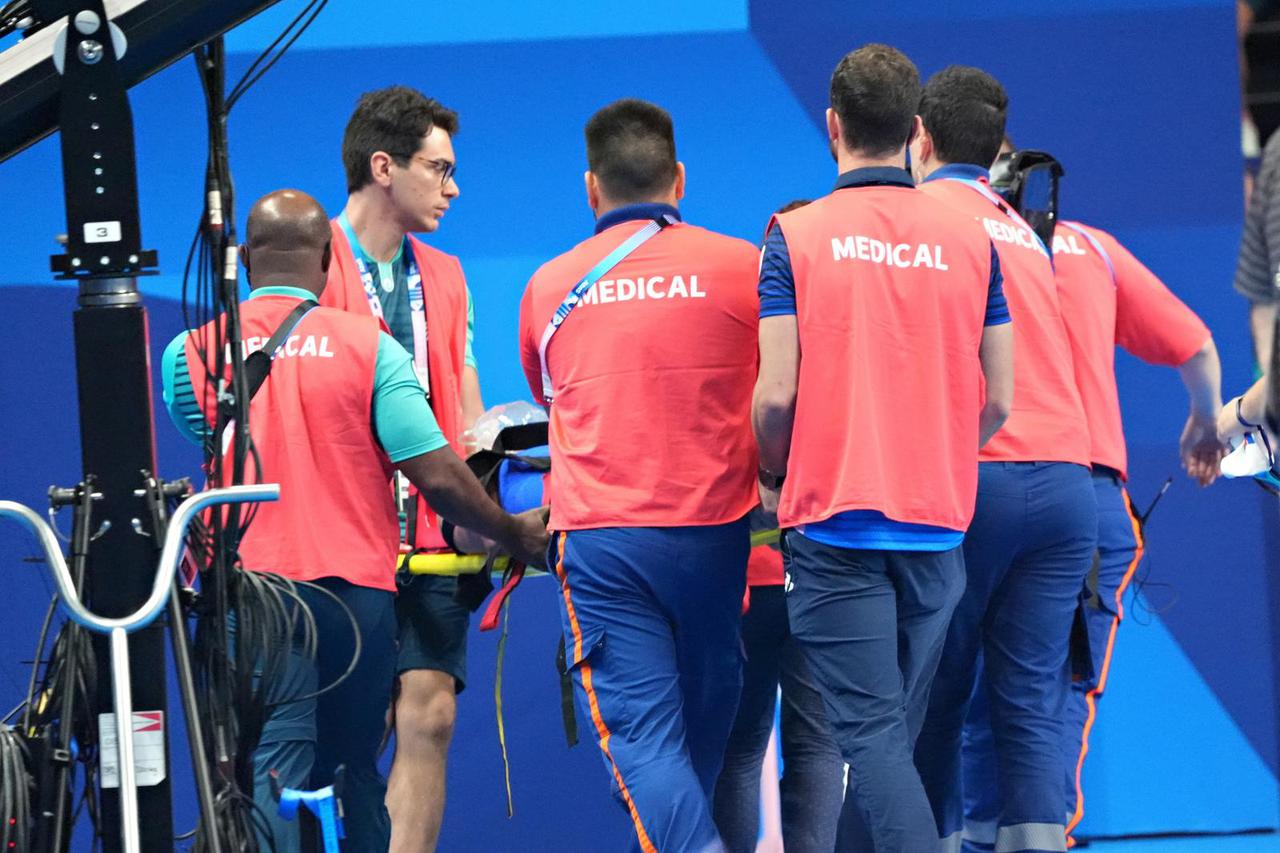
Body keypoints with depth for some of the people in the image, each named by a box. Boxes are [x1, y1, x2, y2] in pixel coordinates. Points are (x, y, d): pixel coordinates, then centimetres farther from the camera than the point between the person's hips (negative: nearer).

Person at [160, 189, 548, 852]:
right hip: (356, 585, 1)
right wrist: (514, 534, 9)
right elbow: (437, 477, -6)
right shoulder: (368, 345, -2)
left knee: (272, 768, -10)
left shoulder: (190, 353, 1)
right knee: (351, 769, 14)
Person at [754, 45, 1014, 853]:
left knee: (873, 733, -7)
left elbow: (776, 396, -9)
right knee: (896, 726, 14)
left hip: (835, 520, -4)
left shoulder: (796, 235, -5)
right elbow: (999, 400, 4)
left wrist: (774, 473, 11)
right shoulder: (971, 239, 4)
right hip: (939, 523, 4)